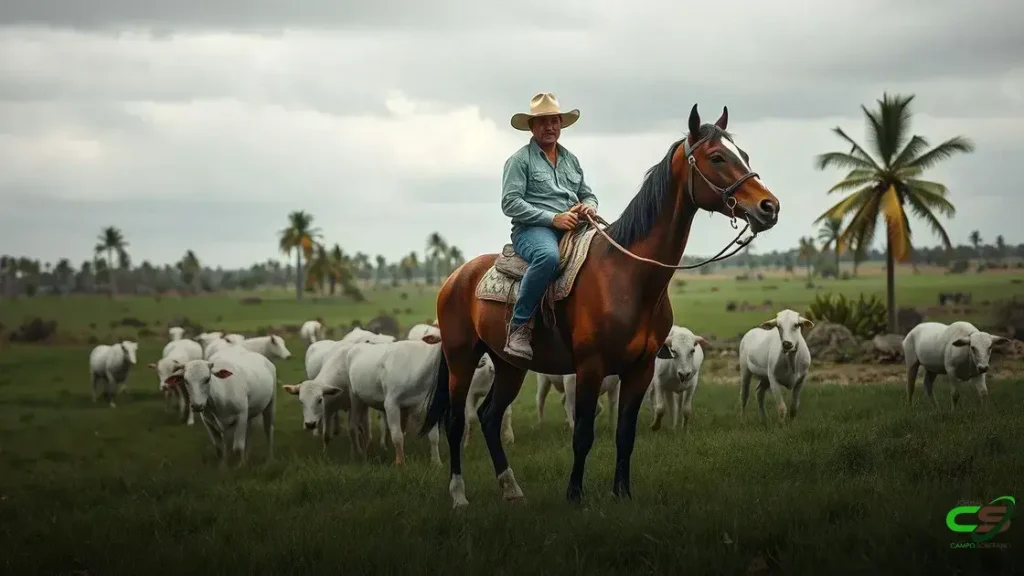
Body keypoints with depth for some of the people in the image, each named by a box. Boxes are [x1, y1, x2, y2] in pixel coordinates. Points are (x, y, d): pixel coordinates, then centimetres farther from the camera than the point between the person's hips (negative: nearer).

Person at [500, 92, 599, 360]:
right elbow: (510, 203, -8)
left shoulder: (571, 159, 22)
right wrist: (553, 218, -16)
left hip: (572, 227, 6)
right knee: (548, 256, -41)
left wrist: (589, 207, 0)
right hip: (533, 229, -6)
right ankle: (519, 325, -31)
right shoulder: (520, 159, 3)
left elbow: (587, 195, 27)